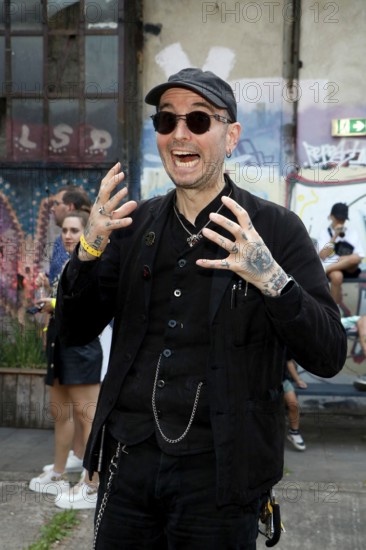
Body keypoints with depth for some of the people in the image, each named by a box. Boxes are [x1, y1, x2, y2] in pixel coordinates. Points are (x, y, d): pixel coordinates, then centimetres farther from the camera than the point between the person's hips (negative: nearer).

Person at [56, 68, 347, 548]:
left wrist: (272, 279, -27)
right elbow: (74, 332, 5)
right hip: (129, 458, 4)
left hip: (218, 472, -3)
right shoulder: (134, 223, 6)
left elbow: (329, 357, -11)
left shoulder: (275, 229, -6)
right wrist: (88, 251, -12)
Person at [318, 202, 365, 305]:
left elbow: (360, 257, 8)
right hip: (330, 267, -1)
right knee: (337, 276, -39)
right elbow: (322, 256, -5)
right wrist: (334, 237, -7)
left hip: (350, 269, 2)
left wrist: (347, 259, -14)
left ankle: (324, 270, -23)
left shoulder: (352, 233, 12)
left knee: (355, 258, -35)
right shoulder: (325, 233, 9)